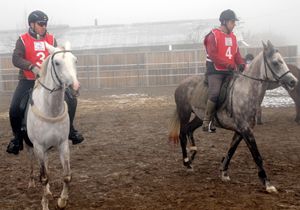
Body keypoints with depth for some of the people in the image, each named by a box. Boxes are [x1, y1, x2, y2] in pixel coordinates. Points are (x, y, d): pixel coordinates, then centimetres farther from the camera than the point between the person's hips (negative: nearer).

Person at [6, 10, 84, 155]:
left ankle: (69, 129, 12)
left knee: (71, 99, -7)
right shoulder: (23, 40, -6)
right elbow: (16, 59, -18)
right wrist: (32, 67, -33)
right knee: (15, 109, -14)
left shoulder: (51, 39, 3)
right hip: (28, 81, -2)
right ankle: (17, 137, 9)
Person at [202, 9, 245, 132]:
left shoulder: (233, 37, 17)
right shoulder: (213, 35, -5)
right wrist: (228, 65, -21)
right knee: (214, 94, -22)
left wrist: (241, 64, -6)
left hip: (229, 72, 7)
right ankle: (206, 122, -13)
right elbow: (213, 55, -15)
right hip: (215, 71, -7)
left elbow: (236, 54, 15)